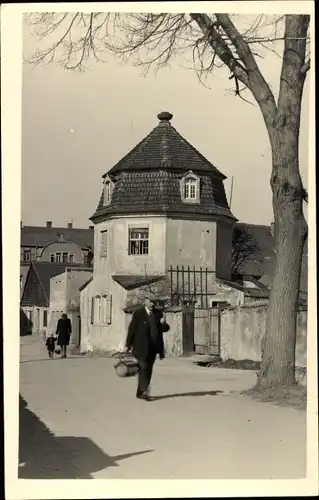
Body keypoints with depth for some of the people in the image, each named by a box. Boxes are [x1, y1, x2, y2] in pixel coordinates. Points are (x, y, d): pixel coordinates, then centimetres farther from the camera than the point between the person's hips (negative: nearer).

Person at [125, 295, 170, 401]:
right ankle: (144, 391, -14)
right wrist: (129, 344, -4)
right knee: (144, 368, -12)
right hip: (141, 346, -5)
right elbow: (132, 328, -3)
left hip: (153, 347, 5)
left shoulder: (158, 313, 9)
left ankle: (140, 392, 16)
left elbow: (165, 329, 11)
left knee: (148, 370, 8)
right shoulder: (138, 312, -4)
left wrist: (163, 324, -13)